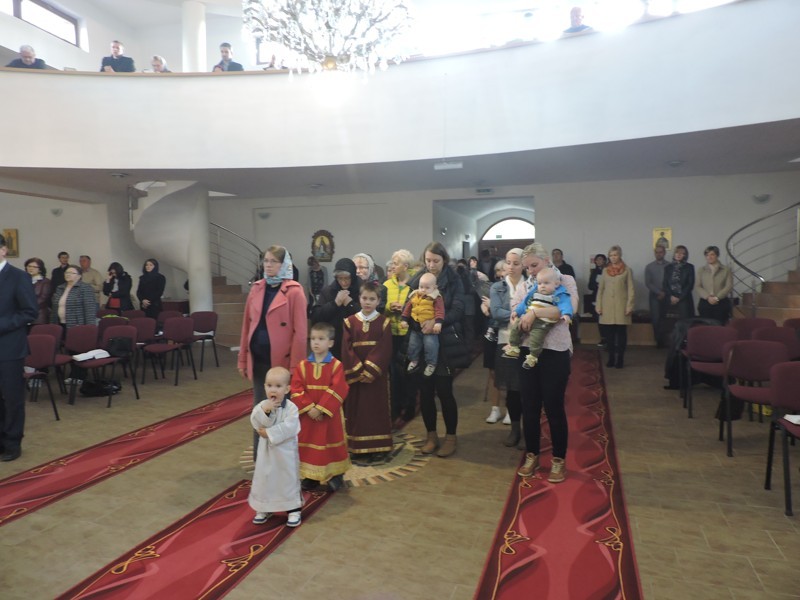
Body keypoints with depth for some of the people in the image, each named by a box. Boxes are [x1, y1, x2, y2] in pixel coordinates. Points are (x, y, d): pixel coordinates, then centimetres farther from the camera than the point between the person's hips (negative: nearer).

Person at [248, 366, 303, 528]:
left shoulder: (291, 407, -17)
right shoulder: (261, 405, -5)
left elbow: (289, 428, -25)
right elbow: (256, 423, -16)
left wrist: (269, 432, -24)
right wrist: (264, 410, -31)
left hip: (285, 452, -3)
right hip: (266, 451, 4)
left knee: (289, 479, 8)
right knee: (264, 479, 15)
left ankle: (293, 509, 22)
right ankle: (264, 508, 34)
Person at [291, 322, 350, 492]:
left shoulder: (336, 365, -10)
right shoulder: (302, 365, -2)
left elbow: (337, 391, -17)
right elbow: (296, 390, -7)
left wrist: (320, 408, -22)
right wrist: (309, 408, -18)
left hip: (329, 415, -3)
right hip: (307, 415, 3)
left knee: (331, 444, 10)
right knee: (308, 444, 12)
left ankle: (336, 475, 26)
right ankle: (310, 475, 28)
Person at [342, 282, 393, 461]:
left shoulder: (384, 322, -1)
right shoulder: (350, 322, 2)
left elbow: (385, 350, -9)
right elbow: (347, 349, -4)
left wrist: (371, 371, -17)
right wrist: (358, 371, -13)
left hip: (377, 374, -1)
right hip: (355, 374, 2)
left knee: (377, 408, 5)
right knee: (356, 408, 8)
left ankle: (378, 447, 15)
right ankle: (358, 446, 19)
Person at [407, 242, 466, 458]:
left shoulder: (453, 280, -2)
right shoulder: (417, 279, 8)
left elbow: (458, 309, -13)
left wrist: (436, 321, -28)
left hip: (445, 342, -3)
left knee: (444, 390, -1)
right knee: (425, 390, 7)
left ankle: (450, 437, 17)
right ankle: (431, 435, 24)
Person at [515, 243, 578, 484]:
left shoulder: (565, 281, -1)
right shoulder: (524, 286, 11)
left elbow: (570, 308, -19)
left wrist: (534, 312, -23)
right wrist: (521, 320, -20)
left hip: (555, 352, -4)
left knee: (554, 406, 4)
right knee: (529, 406, 11)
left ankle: (559, 459, 21)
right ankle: (532, 455, 28)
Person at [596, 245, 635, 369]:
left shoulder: (627, 270, 3)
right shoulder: (605, 270, 11)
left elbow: (630, 289, -1)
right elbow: (600, 289, 11)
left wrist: (629, 306, -8)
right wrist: (599, 306, 4)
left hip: (621, 306, -3)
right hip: (607, 307, 3)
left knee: (621, 333, 0)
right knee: (609, 333, 4)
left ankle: (620, 359, 7)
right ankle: (611, 358, 12)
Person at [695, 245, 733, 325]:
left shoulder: (726, 270, 6)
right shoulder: (702, 270, 11)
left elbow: (729, 286, -1)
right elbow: (697, 287, 4)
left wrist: (717, 297, -11)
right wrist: (708, 297, -10)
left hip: (721, 303, -1)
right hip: (705, 303, 1)